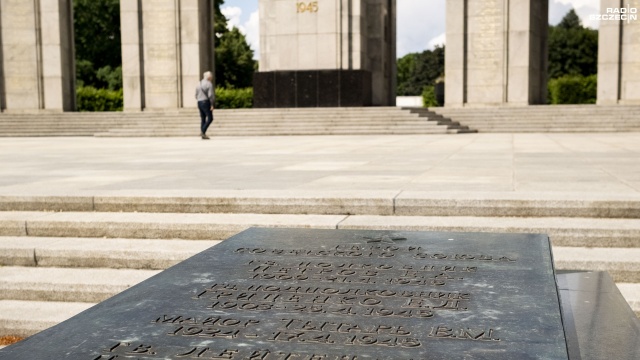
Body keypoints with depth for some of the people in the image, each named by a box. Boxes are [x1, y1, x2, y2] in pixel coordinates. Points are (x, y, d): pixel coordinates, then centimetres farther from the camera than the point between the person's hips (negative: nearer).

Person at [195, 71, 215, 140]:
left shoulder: (198, 84, 15)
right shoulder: (209, 84, -8)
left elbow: (196, 96, 16)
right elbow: (211, 95, -16)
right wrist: (212, 104, -14)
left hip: (199, 103, 8)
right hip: (206, 102, -8)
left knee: (203, 119, 9)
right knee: (210, 118, -4)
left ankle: (203, 135, 5)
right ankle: (203, 131, -18)